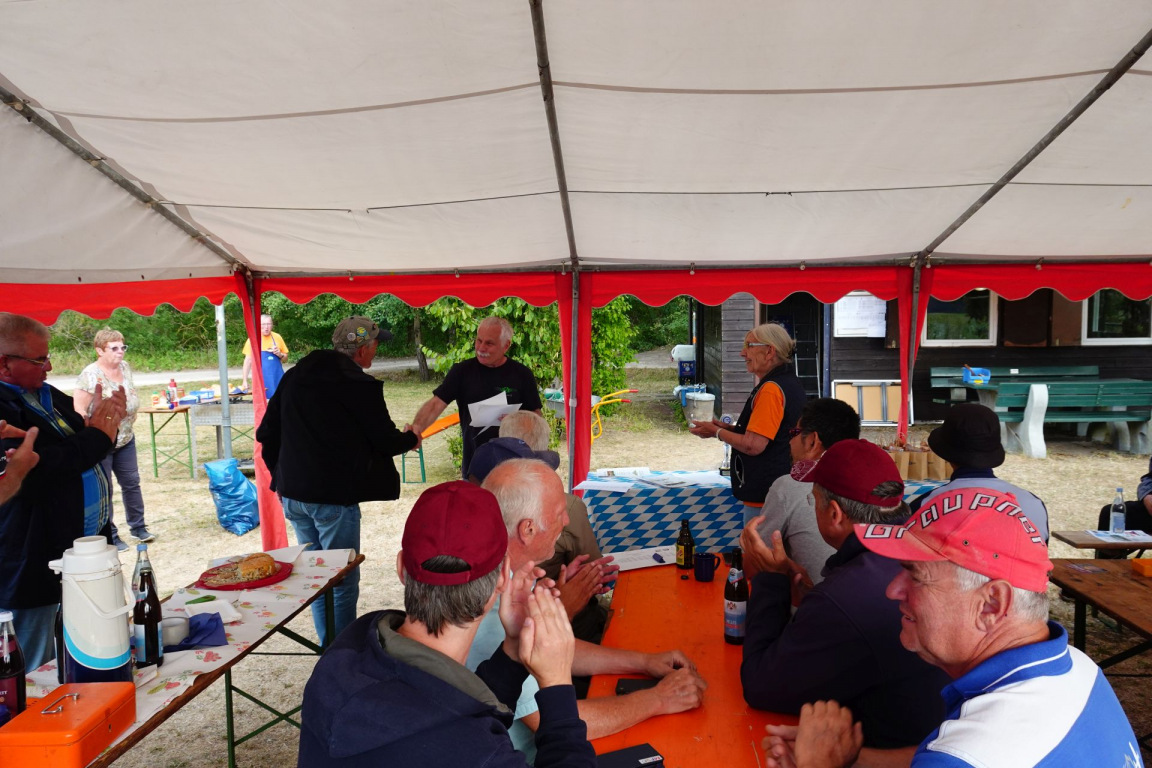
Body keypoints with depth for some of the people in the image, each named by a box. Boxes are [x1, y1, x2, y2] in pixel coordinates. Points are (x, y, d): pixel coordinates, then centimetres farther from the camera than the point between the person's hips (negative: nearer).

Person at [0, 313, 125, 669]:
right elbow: (32, 469, -31)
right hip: (38, 565, -9)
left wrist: (101, 420, -1)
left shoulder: (49, 395, 10)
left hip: (89, 544, 9)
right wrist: (97, 435, -19)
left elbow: (77, 451, 22)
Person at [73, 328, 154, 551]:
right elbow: (78, 411, -21)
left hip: (125, 439, 7)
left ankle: (138, 527, 28)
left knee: (131, 483, 14)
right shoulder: (91, 375, -19)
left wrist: (128, 423, 11)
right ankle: (110, 536, 16)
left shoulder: (125, 367, 3)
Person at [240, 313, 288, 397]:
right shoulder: (252, 339, 0)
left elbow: (286, 358, 14)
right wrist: (244, 381, -3)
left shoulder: (277, 337, 6)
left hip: (277, 378, 2)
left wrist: (280, 354, -9)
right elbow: (248, 361, 3)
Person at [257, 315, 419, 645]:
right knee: (343, 581, 4)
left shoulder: (294, 376, 8)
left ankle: (327, 647, 30)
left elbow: (266, 433, 12)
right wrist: (411, 438, 13)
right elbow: (385, 440, -8)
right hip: (334, 496, -7)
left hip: (293, 494, 8)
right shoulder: (359, 385, -14)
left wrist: (281, 476, 22)